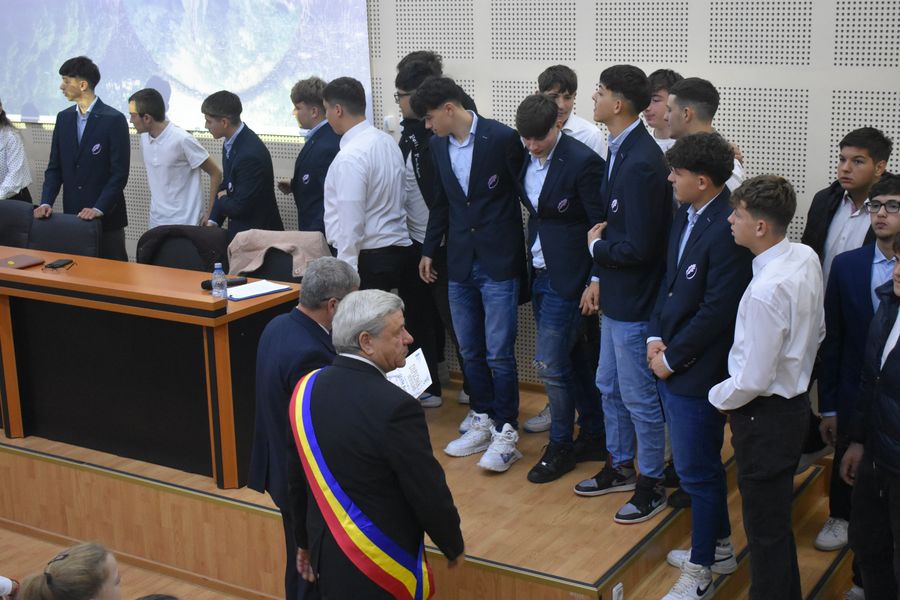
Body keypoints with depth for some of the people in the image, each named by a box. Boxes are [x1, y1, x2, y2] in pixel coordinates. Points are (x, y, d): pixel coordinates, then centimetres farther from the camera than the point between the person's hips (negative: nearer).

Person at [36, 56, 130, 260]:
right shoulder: (63, 118, 9)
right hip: (72, 215, 5)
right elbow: (54, 167, 11)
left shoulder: (114, 120, -9)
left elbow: (120, 172, -12)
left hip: (106, 217, -5)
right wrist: (46, 202, -3)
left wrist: (99, 209, -19)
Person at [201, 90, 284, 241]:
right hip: (239, 229, 9)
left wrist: (223, 199, -2)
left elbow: (239, 207, -23)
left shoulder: (251, 154, -27)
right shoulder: (231, 143, 3)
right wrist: (212, 222, 2)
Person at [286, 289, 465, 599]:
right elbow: (429, 494, -19)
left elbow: (298, 478, 5)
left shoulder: (307, 388, -5)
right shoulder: (395, 407, -26)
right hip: (381, 565, -6)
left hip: (325, 551, 7)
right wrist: (454, 545, -1)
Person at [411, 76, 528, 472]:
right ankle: (482, 422, 26)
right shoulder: (439, 146, 7)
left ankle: (505, 432, 8)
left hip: (498, 262, -6)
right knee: (470, 351, 12)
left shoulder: (501, 138, -12)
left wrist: (530, 250, -4)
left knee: (498, 353, -4)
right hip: (460, 262, 6)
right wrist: (429, 250, 19)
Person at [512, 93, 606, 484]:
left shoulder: (583, 162, -17)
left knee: (550, 363, -5)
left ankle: (560, 446, 13)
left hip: (566, 277, -7)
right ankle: (595, 433, 29)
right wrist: (527, 263, 7)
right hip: (538, 273, 7)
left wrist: (594, 283, -13)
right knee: (567, 359, 15)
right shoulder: (527, 159, 5)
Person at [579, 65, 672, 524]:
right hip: (615, 295, 10)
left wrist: (597, 246, -10)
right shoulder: (620, 150, 5)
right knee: (610, 386, 21)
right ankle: (620, 467, 38)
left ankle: (651, 484, 22)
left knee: (638, 396, 5)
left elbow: (637, 247, -26)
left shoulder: (641, 163, -25)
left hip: (634, 301, -10)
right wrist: (600, 276, 6)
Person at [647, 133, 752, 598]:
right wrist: (656, 336, 2)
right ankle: (719, 548, 39)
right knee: (699, 464, 21)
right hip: (669, 361, 9)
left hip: (697, 369, -9)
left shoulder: (727, 230, -23)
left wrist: (671, 358, -13)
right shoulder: (686, 214, 4)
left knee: (697, 470, 5)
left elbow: (716, 311, -22)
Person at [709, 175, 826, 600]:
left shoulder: (765, 291, -30)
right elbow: (818, 333, 11)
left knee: (765, 529, 7)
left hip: (765, 416, -9)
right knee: (778, 519, 25)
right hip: (796, 399, 9)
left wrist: (717, 397, -6)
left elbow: (753, 380, -24)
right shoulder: (807, 258, -3)